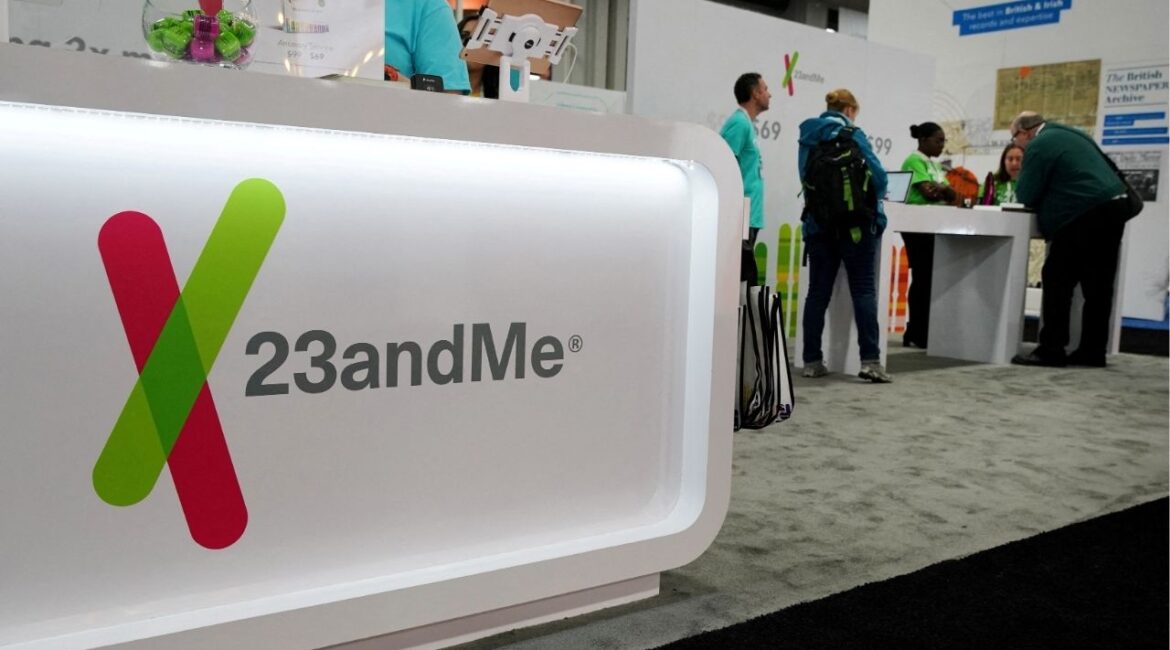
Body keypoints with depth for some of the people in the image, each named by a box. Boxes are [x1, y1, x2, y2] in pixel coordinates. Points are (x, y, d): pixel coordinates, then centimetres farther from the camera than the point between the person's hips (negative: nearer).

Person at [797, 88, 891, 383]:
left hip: (818, 223, 5)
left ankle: (812, 361, 9)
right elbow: (878, 175, -10)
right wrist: (874, 199, 10)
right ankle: (870, 360, -5)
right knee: (863, 291, -1)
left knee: (818, 292, 7)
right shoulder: (852, 135, -7)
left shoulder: (808, 138, 8)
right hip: (855, 223, -4)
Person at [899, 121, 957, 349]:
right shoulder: (914, 161, -7)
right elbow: (928, 192, -19)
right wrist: (946, 190, -3)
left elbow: (951, 194, 9)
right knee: (922, 279, -9)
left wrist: (943, 190, -11)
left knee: (932, 279, 5)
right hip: (918, 227, -8)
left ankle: (921, 333, 9)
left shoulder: (935, 164, 19)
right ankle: (917, 335, -5)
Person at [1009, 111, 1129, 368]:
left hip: (1085, 215, -9)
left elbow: (1026, 196, -6)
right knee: (1098, 286, 9)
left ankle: (1051, 349, -6)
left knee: (1057, 281, -5)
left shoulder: (1039, 145, -6)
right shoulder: (1069, 135, 23)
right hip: (1113, 207, 9)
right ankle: (1092, 351, 13)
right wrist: (1043, 196, 30)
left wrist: (1025, 190, 15)